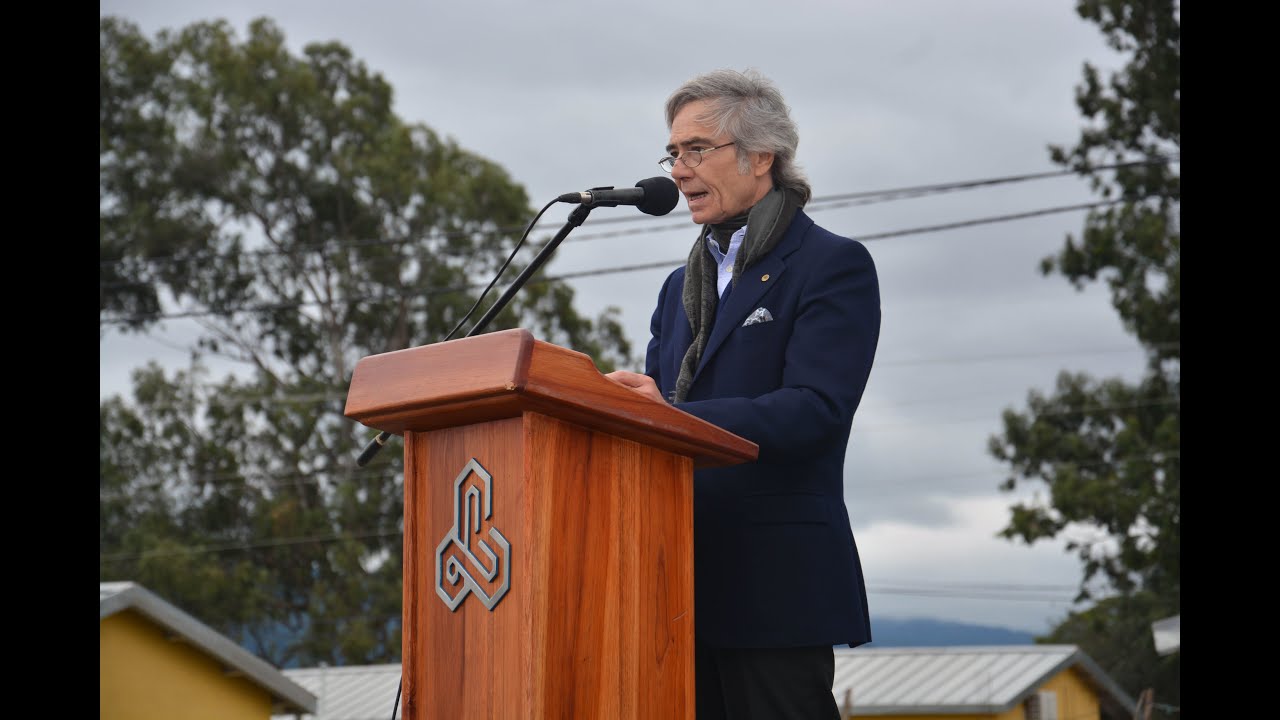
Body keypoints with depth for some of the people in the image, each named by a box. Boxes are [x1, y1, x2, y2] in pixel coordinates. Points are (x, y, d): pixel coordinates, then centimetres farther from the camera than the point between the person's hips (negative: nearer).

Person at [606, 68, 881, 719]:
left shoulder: (833, 266, -2)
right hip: (684, 585, 7)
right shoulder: (684, 284, 23)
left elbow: (815, 411, -15)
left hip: (775, 585, -7)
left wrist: (672, 416, -25)